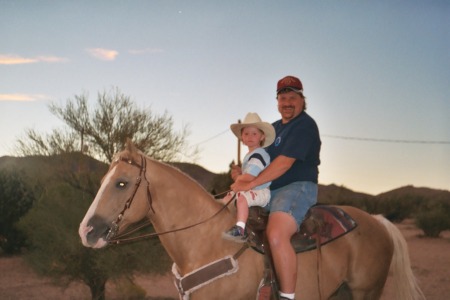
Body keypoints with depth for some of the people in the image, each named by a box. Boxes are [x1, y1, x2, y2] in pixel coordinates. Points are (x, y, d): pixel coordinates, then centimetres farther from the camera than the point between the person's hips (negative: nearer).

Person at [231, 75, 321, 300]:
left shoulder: (305, 125, -9)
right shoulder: (275, 128, 20)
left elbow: (284, 162, -20)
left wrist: (250, 184, -23)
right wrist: (243, 172, 2)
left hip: (297, 188, -10)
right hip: (269, 190, 10)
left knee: (276, 235, -35)